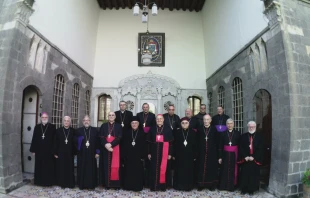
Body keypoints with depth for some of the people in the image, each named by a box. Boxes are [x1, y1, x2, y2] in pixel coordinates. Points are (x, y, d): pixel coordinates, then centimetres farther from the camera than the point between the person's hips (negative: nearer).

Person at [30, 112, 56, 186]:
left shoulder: (52, 127, -3)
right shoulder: (37, 127, 5)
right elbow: (34, 139, 7)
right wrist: (33, 150, 3)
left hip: (49, 151, -3)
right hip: (39, 150, 3)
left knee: (49, 167, 4)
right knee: (39, 166, 10)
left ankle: (49, 181, 15)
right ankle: (40, 181, 23)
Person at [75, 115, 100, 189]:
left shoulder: (95, 130, 3)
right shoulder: (78, 130, 4)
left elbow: (97, 141, 1)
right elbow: (75, 141, -1)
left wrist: (97, 152, -2)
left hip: (92, 153, 0)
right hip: (81, 153, 0)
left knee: (91, 169, 6)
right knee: (82, 169, 6)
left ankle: (91, 184, 18)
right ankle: (82, 184, 20)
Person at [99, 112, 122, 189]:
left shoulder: (119, 126, 6)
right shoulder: (103, 126, 10)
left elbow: (119, 137, -5)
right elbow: (101, 137, 0)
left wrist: (111, 144, -16)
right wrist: (106, 145, -17)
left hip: (115, 148, -1)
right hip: (105, 148, 1)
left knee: (115, 165, -1)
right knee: (106, 165, 4)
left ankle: (115, 183, 7)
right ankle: (107, 183, 12)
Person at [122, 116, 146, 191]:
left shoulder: (142, 133, 2)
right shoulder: (126, 133, 7)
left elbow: (144, 145, -1)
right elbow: (123, 144, 5)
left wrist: (143, 156, -7)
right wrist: (123, 155, -2)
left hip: (138, 156, -1)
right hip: (128, 156, 2)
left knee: (138, 171, 3)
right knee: (128, 171, 7)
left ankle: (137, 186, 15)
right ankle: (128, 186, 20)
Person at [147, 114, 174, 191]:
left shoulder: (168, 129, 0)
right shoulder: (152, 129, 4)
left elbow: (171, 142, -1)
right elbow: (149, 142, 5)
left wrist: (170, 153, -5)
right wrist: (149, 153, 1)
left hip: (164, 152, -1)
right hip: (154, 152, 1)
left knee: (163, 168, 4)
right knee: (154, 168, 5)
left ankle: (163, 185, 18)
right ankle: (154, 186, 17)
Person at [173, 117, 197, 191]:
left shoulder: (193, 132, -2)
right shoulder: (177, 132, -1)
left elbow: (195, 145, 0)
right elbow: (174, 144, 0)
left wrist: (195, 156, -2)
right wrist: (174, 155, -2)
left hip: (190, 155, 0)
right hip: (179, 155, 0)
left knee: (189, 171, 7)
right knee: (179, 171, 8)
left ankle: (188, 186, 21)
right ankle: (179, 185, 21)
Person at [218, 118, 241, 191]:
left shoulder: (238, 133, -1)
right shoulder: (223, 133, 1)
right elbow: (220, 146, 1)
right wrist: (220, 157, -1)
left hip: (234, 155, 0)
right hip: (225, 154, 1)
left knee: (233, 170, 6)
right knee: (225, 171, 6)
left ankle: (232, 186, 21)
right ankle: (224, 185, 19)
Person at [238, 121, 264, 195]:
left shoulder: (259, 136, 0)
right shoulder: (244, 136, 3)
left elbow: (260, 148, -5)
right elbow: (241, 147, 0)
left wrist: (253, 157, -13)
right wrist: (245, 156, -11)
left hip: (255, 160, -1)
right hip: (245, 159, 1)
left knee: (253, 175, 7)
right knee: (244, 175, 6)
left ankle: (251, 189, 20)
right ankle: (244, 189, 18)